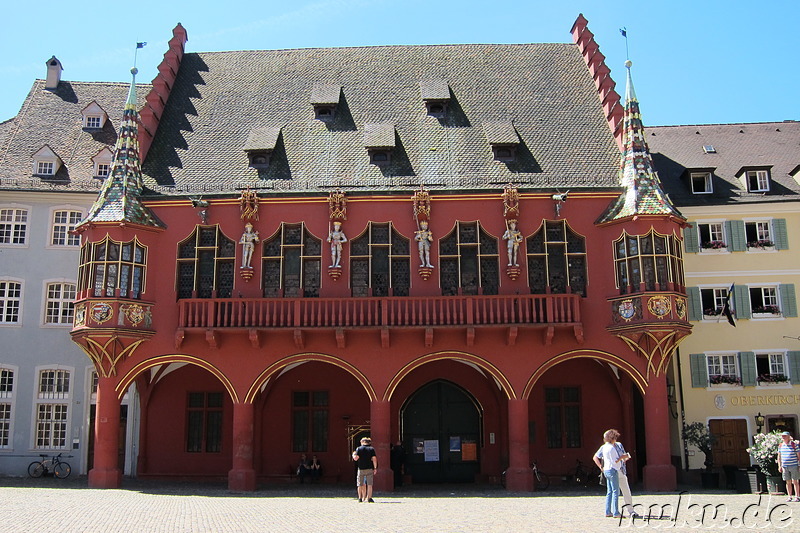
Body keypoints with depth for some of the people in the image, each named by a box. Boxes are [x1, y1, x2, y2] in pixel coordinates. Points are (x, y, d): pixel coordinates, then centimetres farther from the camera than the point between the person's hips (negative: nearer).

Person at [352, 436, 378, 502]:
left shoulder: (358, 449, 3)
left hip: (361, 469, 0)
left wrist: (353, 455, 15)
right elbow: (374, 459, -3)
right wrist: (375, 468, 0)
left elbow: (356, 458, -6)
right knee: (369, 484, 1)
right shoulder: (371, 449, 4)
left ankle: (360, 498, 12)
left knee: (360, 484, 10)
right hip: (369, 469, 0)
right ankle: (369, 498, -4)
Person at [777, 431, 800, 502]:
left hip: (794, 466, -4)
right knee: (788, 482, 7)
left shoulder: (794, 445, -3)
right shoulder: (780, 445, 9)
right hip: (785, 467, 4)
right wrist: (779, 466, 9)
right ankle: (790, 497, 12)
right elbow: (779, 456, 15)